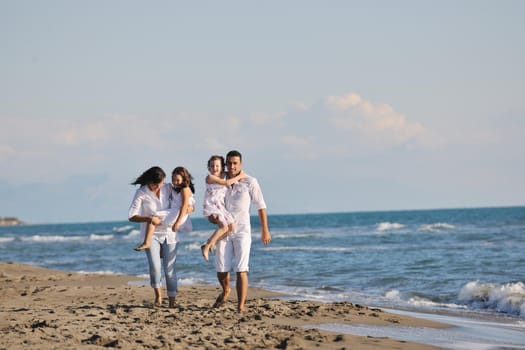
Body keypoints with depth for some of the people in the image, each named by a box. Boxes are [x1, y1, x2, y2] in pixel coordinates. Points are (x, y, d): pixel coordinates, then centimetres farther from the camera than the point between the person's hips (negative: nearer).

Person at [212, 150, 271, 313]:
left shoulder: (250, 182, -5)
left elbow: (260, 206, 2)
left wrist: (265, 230, 3)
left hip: (242, 231, -3)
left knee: (241, 270, -10)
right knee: (221, 269, 2)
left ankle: (241, 306, -9)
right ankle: (225, 290, 34)